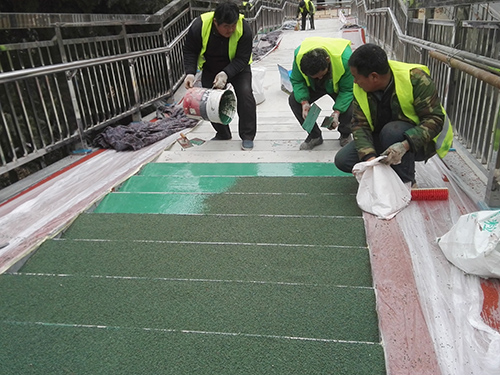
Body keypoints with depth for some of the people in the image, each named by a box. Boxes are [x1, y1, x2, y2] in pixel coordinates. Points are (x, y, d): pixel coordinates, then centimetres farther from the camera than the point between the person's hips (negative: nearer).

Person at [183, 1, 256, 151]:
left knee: (245, 93, -22)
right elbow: (190, 51, -13)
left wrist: (226, 74, -42)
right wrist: (190, 73, -28)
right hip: (210, 69, 2)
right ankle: (223, 133, 22)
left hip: (237, 67, -2)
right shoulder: (199, 26, -27)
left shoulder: (244, 28, -30)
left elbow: (242, 58, -26)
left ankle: (247, 136, -10)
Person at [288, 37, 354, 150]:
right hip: (314, 86, 3)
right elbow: (296, 81, -17)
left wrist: (337, 112, -40)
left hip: (338, 85, -3)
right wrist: (304, 101, -34)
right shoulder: (299, 55, -33)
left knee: (349, 106, -31)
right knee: (294, 100, -22)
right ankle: (314, 135, -4)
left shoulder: (345, 59, -39)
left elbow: (347, 89, -27)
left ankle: (345, 135, 5)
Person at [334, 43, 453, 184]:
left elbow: (435, 119, -27)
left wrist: (405, 145, -43)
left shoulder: (416, 79, -25)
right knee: (342, 160, -13)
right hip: (382, 140, 5)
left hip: (420, 140, -4)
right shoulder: (360, 88, -11)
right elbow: (360, 124, -15)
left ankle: (406, 182, -16)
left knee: (392, 130, -38)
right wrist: (369, 156, -33)